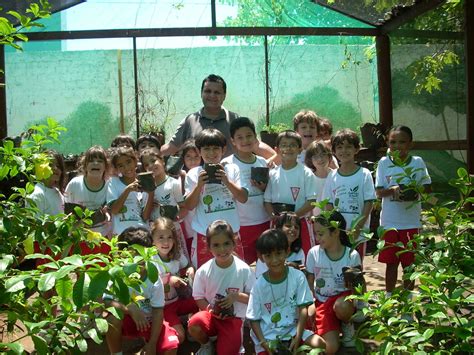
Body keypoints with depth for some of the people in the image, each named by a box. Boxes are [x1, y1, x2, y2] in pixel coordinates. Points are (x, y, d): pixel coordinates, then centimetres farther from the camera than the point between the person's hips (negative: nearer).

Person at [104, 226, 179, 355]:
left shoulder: (154, 279, -16)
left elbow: (158, 312, -14)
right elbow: (106, 302, -27)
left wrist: (152, 343, -18)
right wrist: (130, 309, -41)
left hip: (149, 321, 0)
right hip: (128, 320, 0)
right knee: (112, 318, -34)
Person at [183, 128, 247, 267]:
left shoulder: (232, 169, 2)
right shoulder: (194, 174, 0)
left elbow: (243, 198, -3)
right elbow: (189, 206, -2)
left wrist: (227, 181, -16)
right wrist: (199, 185, -17)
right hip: (204, 235, -1)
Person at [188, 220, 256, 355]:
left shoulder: (244, 270, -12)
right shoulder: (203, 271, -9)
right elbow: (199, 298, 1)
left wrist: (237, 296, -23)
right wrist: (210, 309, -18)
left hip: (234, 318, -1)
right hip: (211, 314, 1)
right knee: (194, 324, -31)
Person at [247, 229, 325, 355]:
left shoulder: (298, 277, -6)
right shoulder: (259, 285, -7)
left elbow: (303, 309, -5)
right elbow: (254, 319, -1)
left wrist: (297, 338, -15)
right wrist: (263, 342, -15)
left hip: (292, 329, 2)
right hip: (267, 334, -1)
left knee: (320, 345, -20)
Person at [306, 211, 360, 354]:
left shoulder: (352, 255, -11)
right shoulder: (314, 253, -8)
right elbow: (309, 284, 1)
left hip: (344, 299, 0)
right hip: (322, 303, 1)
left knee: (340, 306, -40)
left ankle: (347, 326, -4)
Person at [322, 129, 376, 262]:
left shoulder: (364, 175, -3)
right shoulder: (332, 176, 5)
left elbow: (369, 203, -6)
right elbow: (329, 205, 6)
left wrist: (358, 228, -13)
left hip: (358, 234, -2)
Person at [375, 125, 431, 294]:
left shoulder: (417, 162, 0)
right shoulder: (384, 163, -1)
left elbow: (427, 187, 4)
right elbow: (379, 192, -2)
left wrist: (417, 191, -18)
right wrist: (392, 190, -22)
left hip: (411, 221, 0)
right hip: (390, 221, 0)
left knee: (409, 261, 10)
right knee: (391, 262, 9)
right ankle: (389, 296, 22)